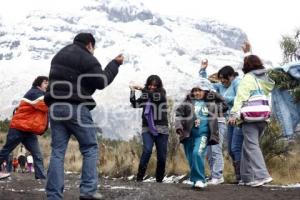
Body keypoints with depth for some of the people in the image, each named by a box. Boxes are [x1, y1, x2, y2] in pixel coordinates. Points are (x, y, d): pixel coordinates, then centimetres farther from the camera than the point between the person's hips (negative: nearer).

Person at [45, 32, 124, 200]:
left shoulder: (59, 55, 21)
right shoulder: (87, 59, -6)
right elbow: (101, 82, -4)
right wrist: (115, 64, 6)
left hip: (56, 107, 7)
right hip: (76, 108, -7)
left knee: (58, 152, 4)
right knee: (90, 148, 5)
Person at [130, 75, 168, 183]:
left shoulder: (162, 92, 5)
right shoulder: (145, 95, 10)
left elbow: (156, 96, -17)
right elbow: (135, 105, -4)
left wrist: (142, 89, -14)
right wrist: (132, 91, -15)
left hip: (161, 129, 0)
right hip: (147, 128, 0)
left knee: (162, 156, 2)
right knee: (147, 150, -22)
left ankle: (159, 179, 19)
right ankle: (139, 177, -16)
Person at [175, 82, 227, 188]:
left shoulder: (211, 103, 12)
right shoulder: (188, 102, 10)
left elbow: (224, 105, 20)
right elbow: (179, 114, 4)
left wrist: (215, 94, 12)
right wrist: (178, 126, -12)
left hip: (203, 134, -2)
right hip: (188, 134, 2)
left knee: (198, 153, -23)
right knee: (191, 158, 6)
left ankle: (199, 180, -16)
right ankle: (196, 180, 21)